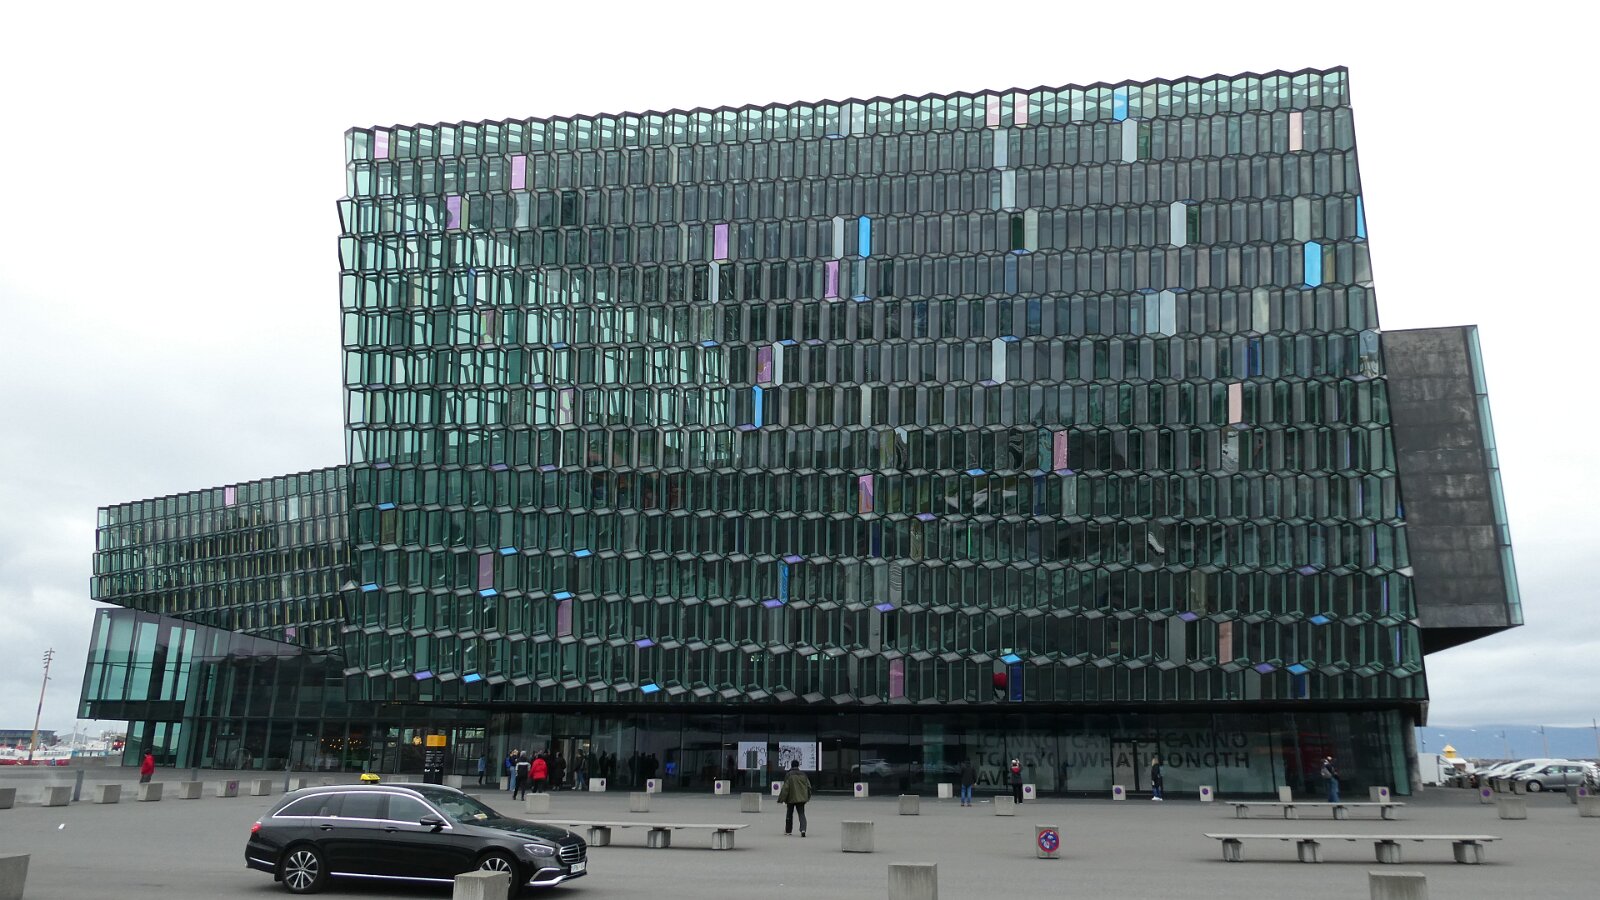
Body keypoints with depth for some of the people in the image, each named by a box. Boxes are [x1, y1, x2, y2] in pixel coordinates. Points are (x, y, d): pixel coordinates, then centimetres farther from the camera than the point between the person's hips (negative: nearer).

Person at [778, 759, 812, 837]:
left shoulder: (789, 775, -10)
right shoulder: (803, 775, 5)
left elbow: (785, 788, -12)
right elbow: (808, 786, 11)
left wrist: (782, 799, -7)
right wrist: (808, 797, 23)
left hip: (791, 798, -3)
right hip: (801, 798, 3)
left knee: (789, 814, 13)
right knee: (801, 814, 3)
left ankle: (788, 831, 21)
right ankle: (803, 829, -19)